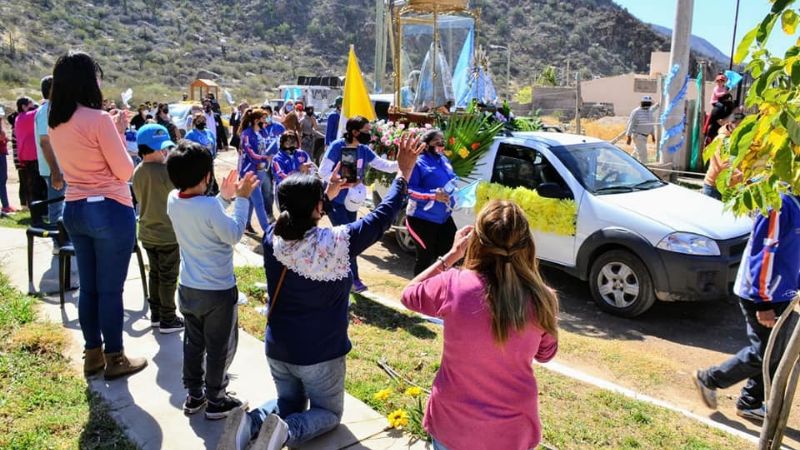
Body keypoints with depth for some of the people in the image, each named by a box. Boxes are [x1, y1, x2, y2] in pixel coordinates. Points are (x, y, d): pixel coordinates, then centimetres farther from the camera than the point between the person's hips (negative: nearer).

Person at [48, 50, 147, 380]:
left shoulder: (54, 123, 7)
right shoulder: (98, 119, -16)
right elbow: (124, 171, -12)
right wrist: (119, 132, -1)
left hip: (74, 210, 8)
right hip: (109, 210, -8)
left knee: (88, 286, 17)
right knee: (111, 289, 3)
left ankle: (93, 354, 29)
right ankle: (114, 359, 16)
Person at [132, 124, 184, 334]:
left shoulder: (137, 172, 1)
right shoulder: (166, 170, -22)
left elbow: (141, 198, 11)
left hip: (147, 233, 7)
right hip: (168, 234, -7)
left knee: (155, 274, 18)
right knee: (168, 278, 4)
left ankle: (156, 315, 28)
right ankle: (168, 320, 12)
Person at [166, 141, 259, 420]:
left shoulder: (173, 200, -4)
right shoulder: (210, 206, -28)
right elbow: (234, 235, -16)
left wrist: (224, 198, 8)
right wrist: (241, 199, -11)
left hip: (188, 288, 7)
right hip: (218, 292, -7)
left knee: (193, 343, 21)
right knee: (219, 348, 11)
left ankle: (194, 396, 33)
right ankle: (216, 401, 23)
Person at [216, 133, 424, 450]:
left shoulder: (272, 238, -14)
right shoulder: (336, 243, -26)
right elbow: (382, 217, -14)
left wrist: (329, 194, 16)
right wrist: (404, 173, -4)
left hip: (277, 350, 5)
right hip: (321, 354, -4)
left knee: (289, 404, 28)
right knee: (328, 413, 20)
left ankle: (251, 422, -2)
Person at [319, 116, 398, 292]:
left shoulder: (364, 150, 0)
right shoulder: (337, 146, -18)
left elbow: (387, 166, -4)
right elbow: (323, 172, -21)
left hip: (351, 201, 7)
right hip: (334, 200, -7)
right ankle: (354, 279, -1)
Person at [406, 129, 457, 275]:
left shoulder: (445, 160, 11)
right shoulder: (419, 163, -13)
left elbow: (451, 182, 24)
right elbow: (409, 189, -19)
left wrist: (454, 194, 5)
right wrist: (433, 195, -26)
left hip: (444, 217, 8)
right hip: (422, 219, -8)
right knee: (425, 257, 3)